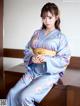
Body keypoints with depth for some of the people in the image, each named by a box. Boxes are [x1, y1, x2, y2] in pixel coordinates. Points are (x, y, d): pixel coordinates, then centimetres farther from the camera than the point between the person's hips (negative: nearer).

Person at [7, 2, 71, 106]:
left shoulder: (60, 37, -2)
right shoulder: (37, 33, 12)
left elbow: (65, 59, -8)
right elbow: (27, 50, 13)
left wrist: (46, 59, -20)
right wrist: (32, 57, -10)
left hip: (49, 73, -4)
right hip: (32, 71, 5)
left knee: (25, 97, -23)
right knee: (12, 93, -14)